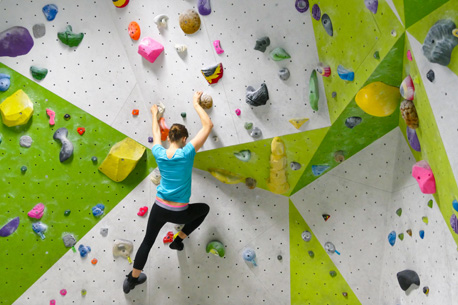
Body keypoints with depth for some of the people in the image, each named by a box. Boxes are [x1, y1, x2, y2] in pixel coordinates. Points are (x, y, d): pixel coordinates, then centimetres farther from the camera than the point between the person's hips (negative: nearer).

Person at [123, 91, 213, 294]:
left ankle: (132, 279, 33)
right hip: (179, 213, -3)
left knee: (147, 241, 23)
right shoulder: (187, 153, -18)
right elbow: (208, 125, -14)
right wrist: (196, 104, -5)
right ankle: (178, 240, 28)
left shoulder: (159, 154, -6)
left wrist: (155, 114, 32)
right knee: (204, 209, 27)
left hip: (159, 208, 4)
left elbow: (156, 133, 16)